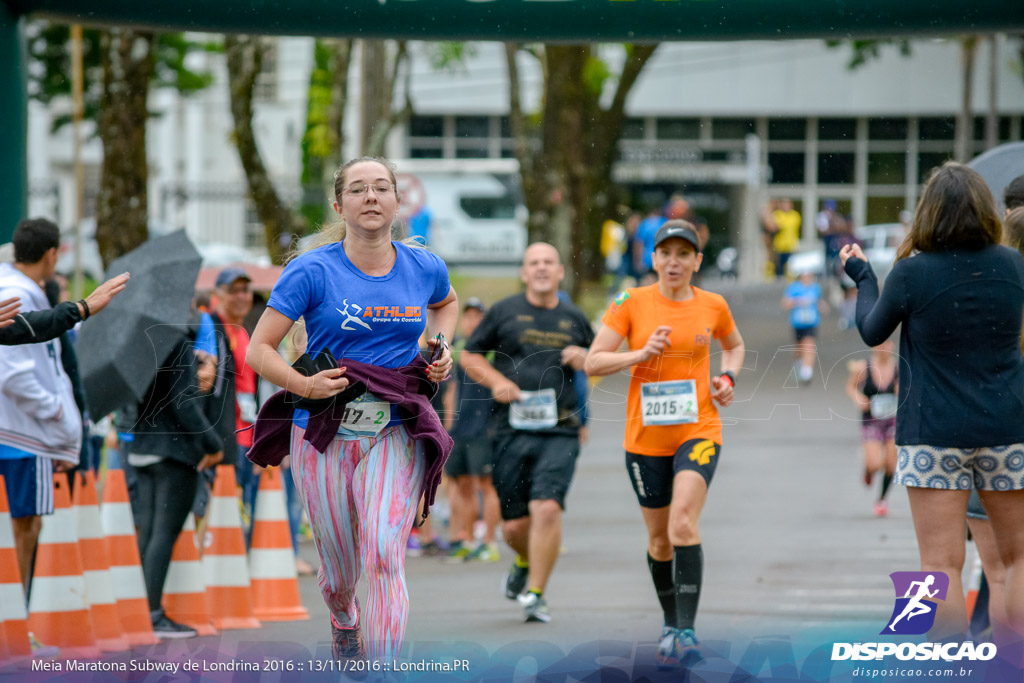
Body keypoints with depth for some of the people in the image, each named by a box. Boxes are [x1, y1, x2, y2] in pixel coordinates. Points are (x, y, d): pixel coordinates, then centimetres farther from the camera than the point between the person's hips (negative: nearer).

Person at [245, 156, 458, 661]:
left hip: (395, 434, 1)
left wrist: (441, 351, 11)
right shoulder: (313, 272, -7)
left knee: (384, 557, -18)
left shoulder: (424, 268, 4)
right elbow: (258, 350, -5)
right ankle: (342, 619, 47)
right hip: (324, 435, -1)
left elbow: (445, 302, 30)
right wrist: (303, 384, -21)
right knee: (339, 570, 10)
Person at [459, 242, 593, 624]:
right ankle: (525, 562, 38)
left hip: (559, 433, 0)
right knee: (514, 524, 3)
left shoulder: (574, 320, 12)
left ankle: (535, 594, -10)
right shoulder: (504, 312, 7)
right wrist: (496, 381, -5)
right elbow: (468, 355, 13)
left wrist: (583, 360, 1)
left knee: (547, 508, -19)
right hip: (512, 431, 0)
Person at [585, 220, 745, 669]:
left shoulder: (712, 307, 2)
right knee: (659, 537, 10)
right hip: (645, 437, 1)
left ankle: (685, 628, -21)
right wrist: (641, 354, -20)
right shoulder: (630, 303, -3)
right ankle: (671, 622, 31)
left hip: (698, 430, -1)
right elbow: (593, 363, -6)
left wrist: (728, 376, 3)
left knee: (683, 525, -21)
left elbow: (734, 346, 23)